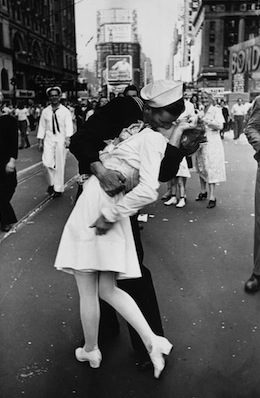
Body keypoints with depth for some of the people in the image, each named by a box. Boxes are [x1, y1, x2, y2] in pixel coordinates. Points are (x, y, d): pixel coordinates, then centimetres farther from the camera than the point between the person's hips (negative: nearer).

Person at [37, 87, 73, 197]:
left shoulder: (65, 111, -2)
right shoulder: (45, 111, 7)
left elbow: (69, 125, -11)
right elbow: (42, 126, 9)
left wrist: (68, 138, -26)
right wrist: (40, 141, 6)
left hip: (61, 138, -2)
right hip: (49, 138, 2)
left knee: (60, 164, 2)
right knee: (47, 162, -10)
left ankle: (58, 188, 15)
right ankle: (52, 182, 16)